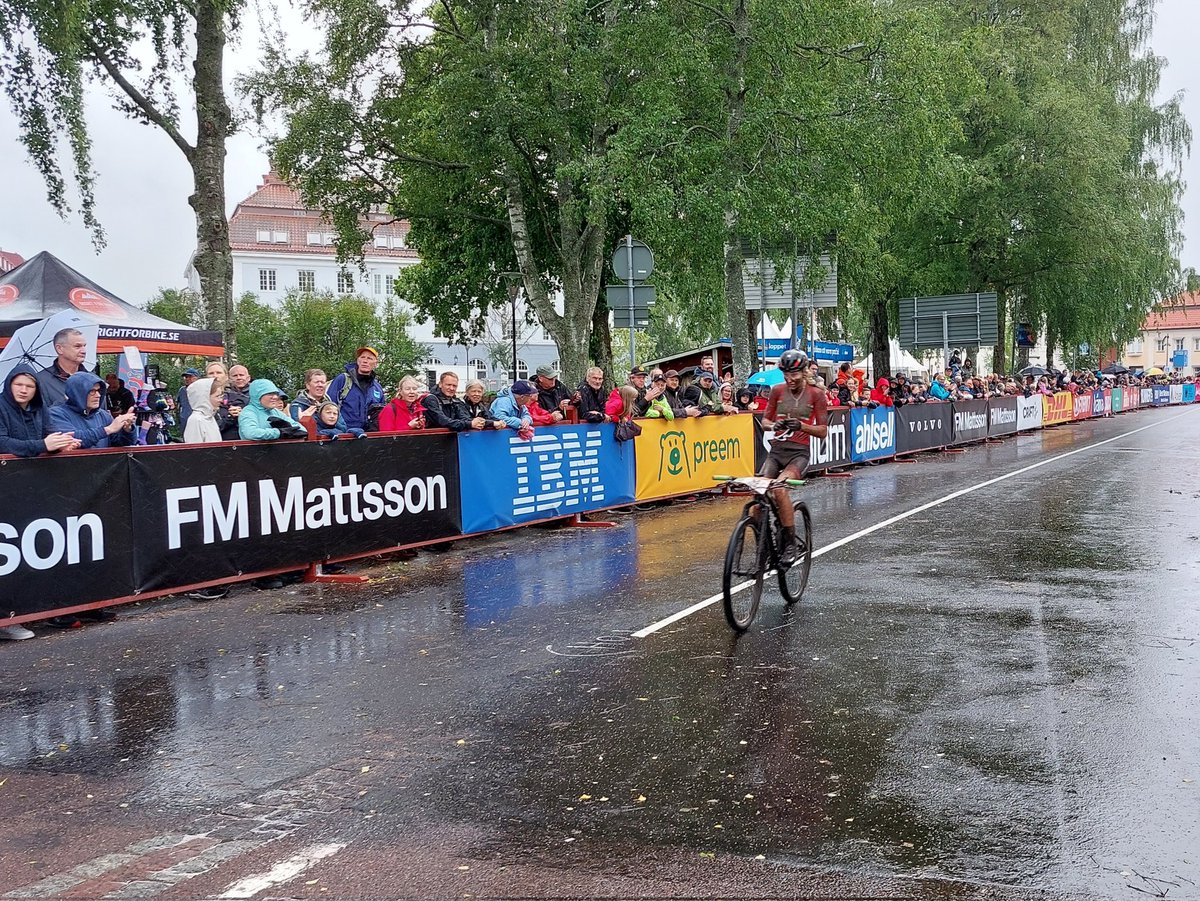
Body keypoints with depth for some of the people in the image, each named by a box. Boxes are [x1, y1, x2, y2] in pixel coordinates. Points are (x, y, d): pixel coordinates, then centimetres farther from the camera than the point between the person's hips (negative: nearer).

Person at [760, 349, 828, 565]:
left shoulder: (816, 394, 0)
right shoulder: (777, 391, 8)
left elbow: (823, 431, 0)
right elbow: (764, 421, 14)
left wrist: (801, 425, -18)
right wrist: (774, 425, -10)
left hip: (799, 453, -4)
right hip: (776, 451, 4)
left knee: (779, 489, -30)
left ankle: (790, 543, -17)